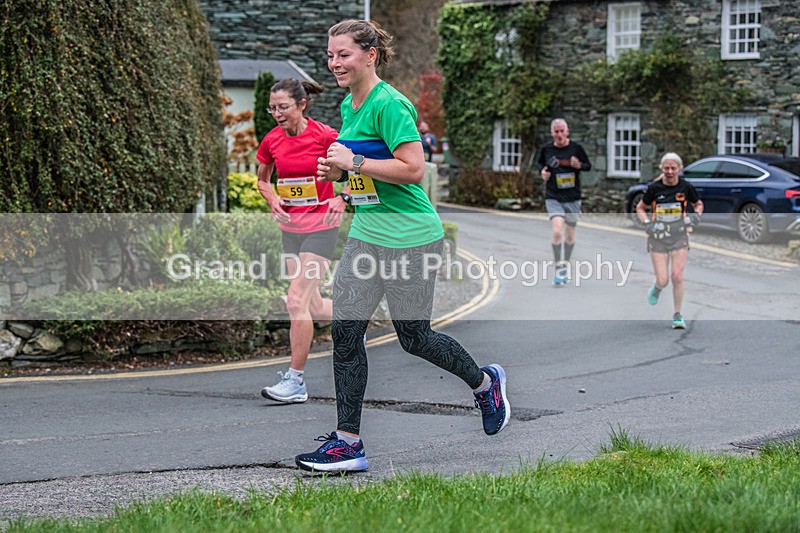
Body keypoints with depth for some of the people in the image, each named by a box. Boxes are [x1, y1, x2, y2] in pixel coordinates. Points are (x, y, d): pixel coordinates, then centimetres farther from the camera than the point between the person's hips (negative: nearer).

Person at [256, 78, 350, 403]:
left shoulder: (325, 135, -14)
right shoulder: (271, 140, 0)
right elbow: (263, 179, 16)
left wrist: (343, 198, -16)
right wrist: (273, 200, -4)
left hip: (321, 226, -6)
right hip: (290, 227, 6)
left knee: (297, 300, -14)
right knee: (313, 305, 12)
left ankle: (295, 381, -7)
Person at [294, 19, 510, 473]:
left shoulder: (389, 104, -17)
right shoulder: (349, 106, 11)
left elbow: (413, 168, -24)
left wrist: (354, 162, -21)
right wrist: (337, 169, 4)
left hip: (409, 238, -9)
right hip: (366, 234, 9)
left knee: (415, 339, 5)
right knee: (345, 333, 0)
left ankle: (485, 383, 33)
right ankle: (348, 443, 4)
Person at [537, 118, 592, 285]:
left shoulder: (576, 148, -3)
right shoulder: (546, 149, -1)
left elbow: (588, 165, 7)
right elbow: (540, 163, 18)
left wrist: (579, 165, -15)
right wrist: (542, 171, -4)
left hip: (572, 198, 1)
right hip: (553, 198, -1)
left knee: (570, 235, 13)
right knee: (557, 231, -20)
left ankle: (566, 264, 36)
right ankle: (558, 268, -8)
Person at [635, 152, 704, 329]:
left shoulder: (686, 187, -3)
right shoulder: (654, 188, -6)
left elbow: (698, 204, 16)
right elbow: (640, 207, 9)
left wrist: (696, 215, -5)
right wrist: (647, 223, -9)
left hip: (679, 236, 0)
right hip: (658, 237, 0)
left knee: (677, 276, -11)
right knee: (663, 280, -5)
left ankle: (677, 315, 6)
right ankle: (657, 288, 35)